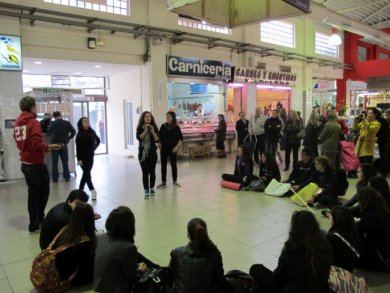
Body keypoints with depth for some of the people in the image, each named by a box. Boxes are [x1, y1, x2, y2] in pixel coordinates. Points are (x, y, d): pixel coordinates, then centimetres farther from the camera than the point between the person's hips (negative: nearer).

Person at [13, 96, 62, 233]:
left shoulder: (17, 123, 10)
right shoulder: (33, 122, -15)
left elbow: (20, 143, 15)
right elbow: (37, 144, -24)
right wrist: (49, 147, -7)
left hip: (25, 164, 8)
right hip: (36, 164, -8)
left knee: (33, 193, 15)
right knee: (43, 191, 6)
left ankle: (34, 223, 21)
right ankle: (36, 223, 9)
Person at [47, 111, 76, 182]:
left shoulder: (52, 123, -6)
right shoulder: (67, 123, -2)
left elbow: (48, 132, 6)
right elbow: (73, 132, -1)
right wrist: (68, 138, 10)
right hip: (64, 144, 2)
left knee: (54, 163, 6)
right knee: (65, 162, 9)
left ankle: (55, 178, 9)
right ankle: (67, 177, 10)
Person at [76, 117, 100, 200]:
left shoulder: (92, 132, 2)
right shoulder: (79, 135, -10)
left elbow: (98, 140, 20)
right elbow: (78, 148, -12)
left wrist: (94, 148, 7)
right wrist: (79, 159, -16)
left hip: (90, 156, 5)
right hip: (83, 157, -5)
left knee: (86, 173, 11)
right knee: (87, 173, -4)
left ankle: (80, 189, 24)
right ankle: (92, 190, -6)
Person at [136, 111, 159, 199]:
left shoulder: (154, 127, 3)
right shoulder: (140, 128, 1)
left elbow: (157, 140, -2)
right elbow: (139, 137, -16)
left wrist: (153, 132, -15)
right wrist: (146, 130, -18)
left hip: (152, 152, 2)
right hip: (143, 153, -1)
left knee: (152, 171, 7)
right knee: (145, 172, -5)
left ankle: (152, 188, 25)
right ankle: (146, 191, 0)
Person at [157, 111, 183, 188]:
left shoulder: (176, 127, -3)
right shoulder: (163, 126, 2)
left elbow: (180, 138, -1)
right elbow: (159, 137, 5)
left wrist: (177, 146, -12)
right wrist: (160, 147, -4)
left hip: (173, 149, -2)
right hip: (164, 149, 2)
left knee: (174, 165, 7)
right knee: (163, 165, 5)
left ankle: (175, 181, 20)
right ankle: (163, 182, 15)